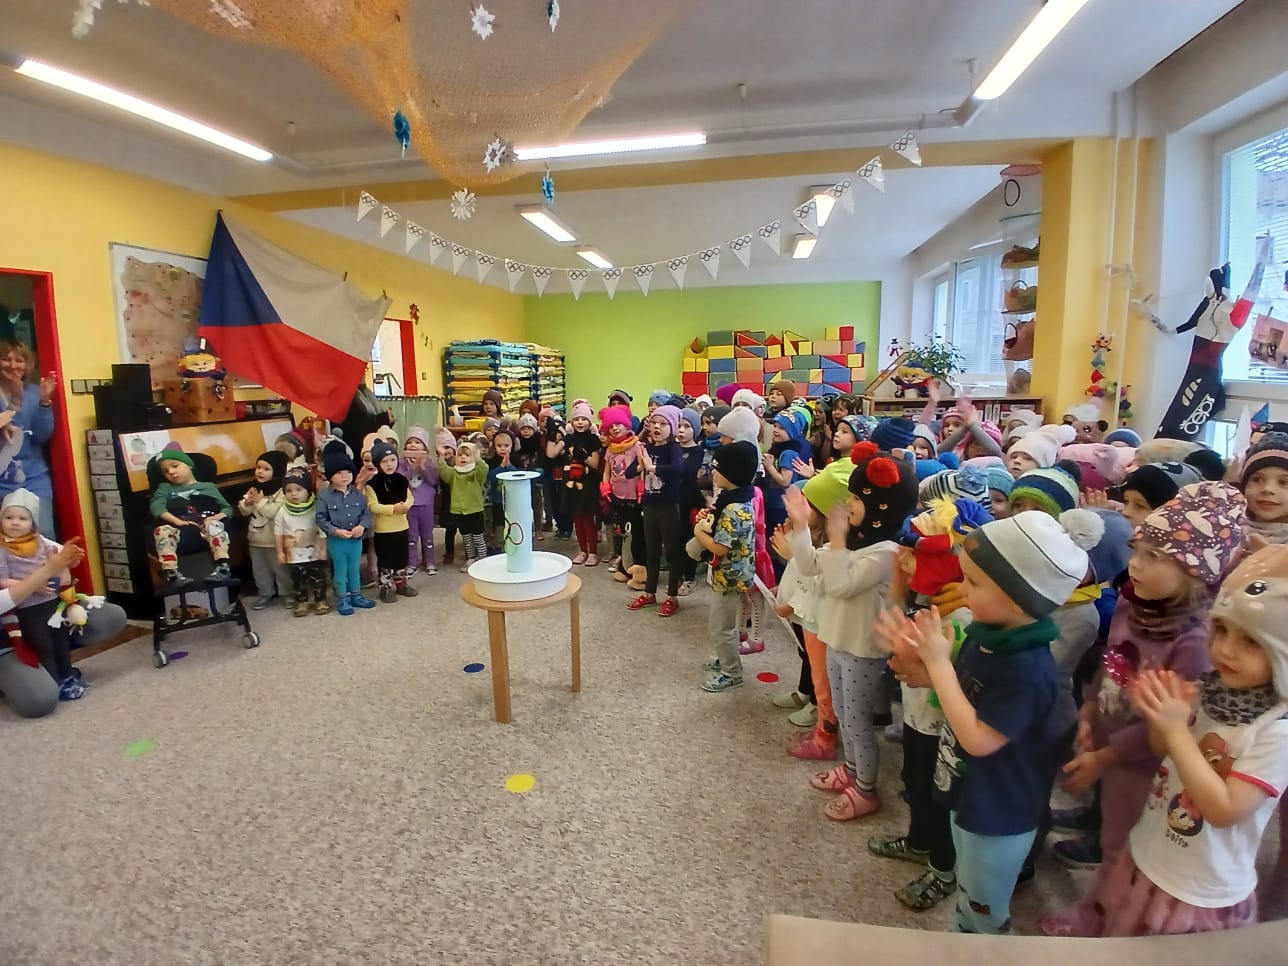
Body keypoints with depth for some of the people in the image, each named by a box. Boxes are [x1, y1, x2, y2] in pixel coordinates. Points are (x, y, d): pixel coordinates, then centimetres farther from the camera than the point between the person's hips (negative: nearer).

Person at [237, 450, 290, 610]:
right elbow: (243, 511, 10)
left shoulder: (282, 491, -17)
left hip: (274, 541, -7)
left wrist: (260, 501, -23)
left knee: (281, 569, 6)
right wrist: (248, 503, -11)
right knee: (260, 570, 17)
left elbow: (277, 511, -29)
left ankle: (288, 594, 20)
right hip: (255, 539, 7)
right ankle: (265, 594, 31)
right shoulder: (254, 489, 6)